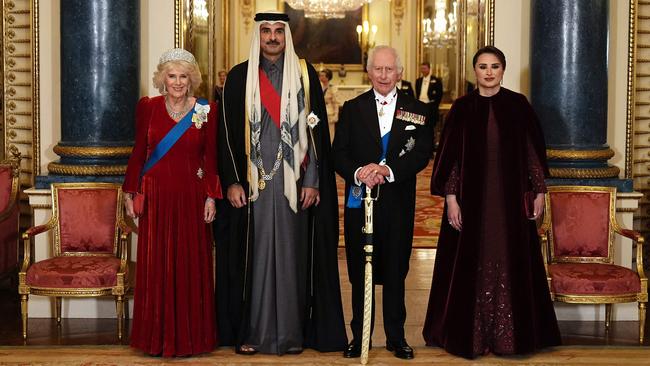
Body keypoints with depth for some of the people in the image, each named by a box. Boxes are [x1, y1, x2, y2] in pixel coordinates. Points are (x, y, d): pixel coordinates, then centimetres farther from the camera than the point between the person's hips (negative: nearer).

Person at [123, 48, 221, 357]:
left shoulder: (207, 111, 1)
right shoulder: (147, 107, 2)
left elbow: (211, 157, 1)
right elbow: (138, 153, 7)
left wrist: (211, 197, -4)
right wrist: (129, 192, 6)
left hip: (191, 196, 0)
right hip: (156, 196, 1)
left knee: (191, 265, 3)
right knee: (155, 266, 4)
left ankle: (189, 337, 15)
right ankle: (158, 336, 16)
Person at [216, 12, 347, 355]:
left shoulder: (305, 74, 4)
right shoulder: (239, 76, 4)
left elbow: (317, 129, 2)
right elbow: (228, 132, 3)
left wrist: (313, 181, -4)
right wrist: (232, 181, -4)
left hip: (294, 181, 0)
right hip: (253, 181, 0)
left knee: (291, 254, 4)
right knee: (254, 255, 3)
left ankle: (291, 332, 11)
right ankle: (250, 331, 10)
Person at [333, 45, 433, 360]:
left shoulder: (417, 110, 5)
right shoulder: (352, 109, 7)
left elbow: (422, 154, -5)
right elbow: (338, 154, 0)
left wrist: (388, 169, -20)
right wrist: (358, 172, -20)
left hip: (398, 202, 0)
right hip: (359, 201, 0)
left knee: (395, 272, 8)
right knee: (360, 273, 6)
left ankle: (396, 336, 18)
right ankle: (359, 336, 16)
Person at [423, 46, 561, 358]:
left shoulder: (518, 105, 2)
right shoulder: (462, 108, 1)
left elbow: (533, 151, 5)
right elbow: (450, 155, 0)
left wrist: (539, 192, 2)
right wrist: (450, 198, -7)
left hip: (511, 198, 1)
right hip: (472, 198, 0)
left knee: (511, 265, 4)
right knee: (472, 266, 4)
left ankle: (508, 333, 16)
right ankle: (471, 333, 15)